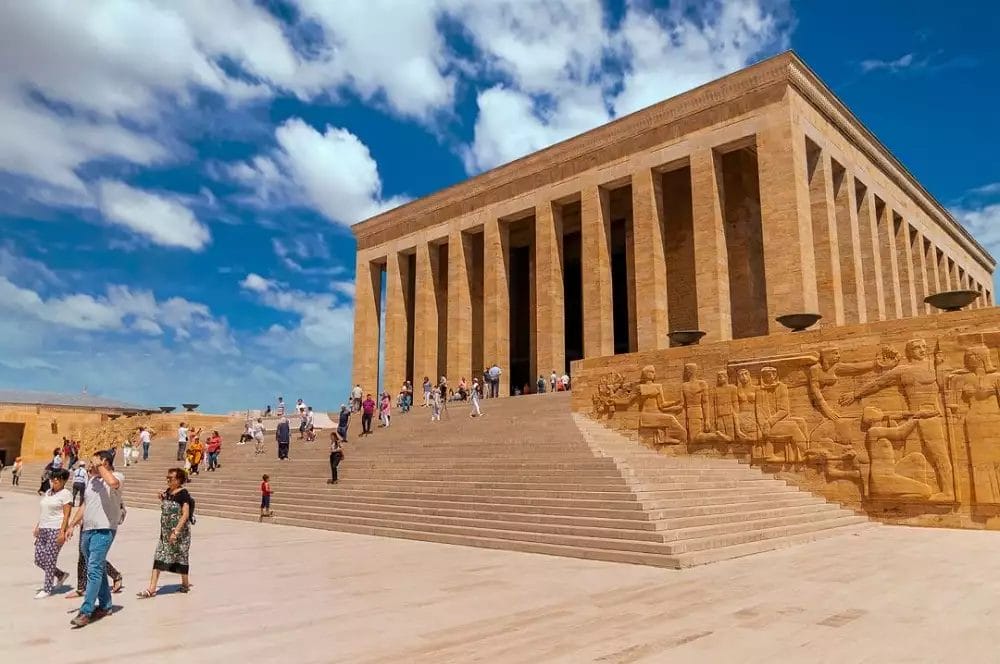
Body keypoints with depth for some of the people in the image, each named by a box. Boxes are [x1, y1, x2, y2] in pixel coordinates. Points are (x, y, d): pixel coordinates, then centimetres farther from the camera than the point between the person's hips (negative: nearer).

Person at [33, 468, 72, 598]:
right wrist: (37, 526, 13)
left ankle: (47, 589, 5)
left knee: (49, 560, -5)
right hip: (43, 529, 8)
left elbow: (66, 515, -13)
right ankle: (61, 575, 24)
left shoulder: (66, 494, -8)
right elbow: (42, 513, 21)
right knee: (38, 559, 5)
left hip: (56, 530, -8)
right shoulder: (48, 492, 16)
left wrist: (62, 532, -19)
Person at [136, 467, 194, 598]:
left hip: (180, 532, -7)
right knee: (158, 558, 1)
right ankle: (151, 589, 2)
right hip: (165, 532, 7)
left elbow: (185, 514, -20)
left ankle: (185, 584, 23)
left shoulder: (183, 494, -14)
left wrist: (176, 531, -25)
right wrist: (162, 500, 3)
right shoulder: (168, 492, 9)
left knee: (180, 557, 6)